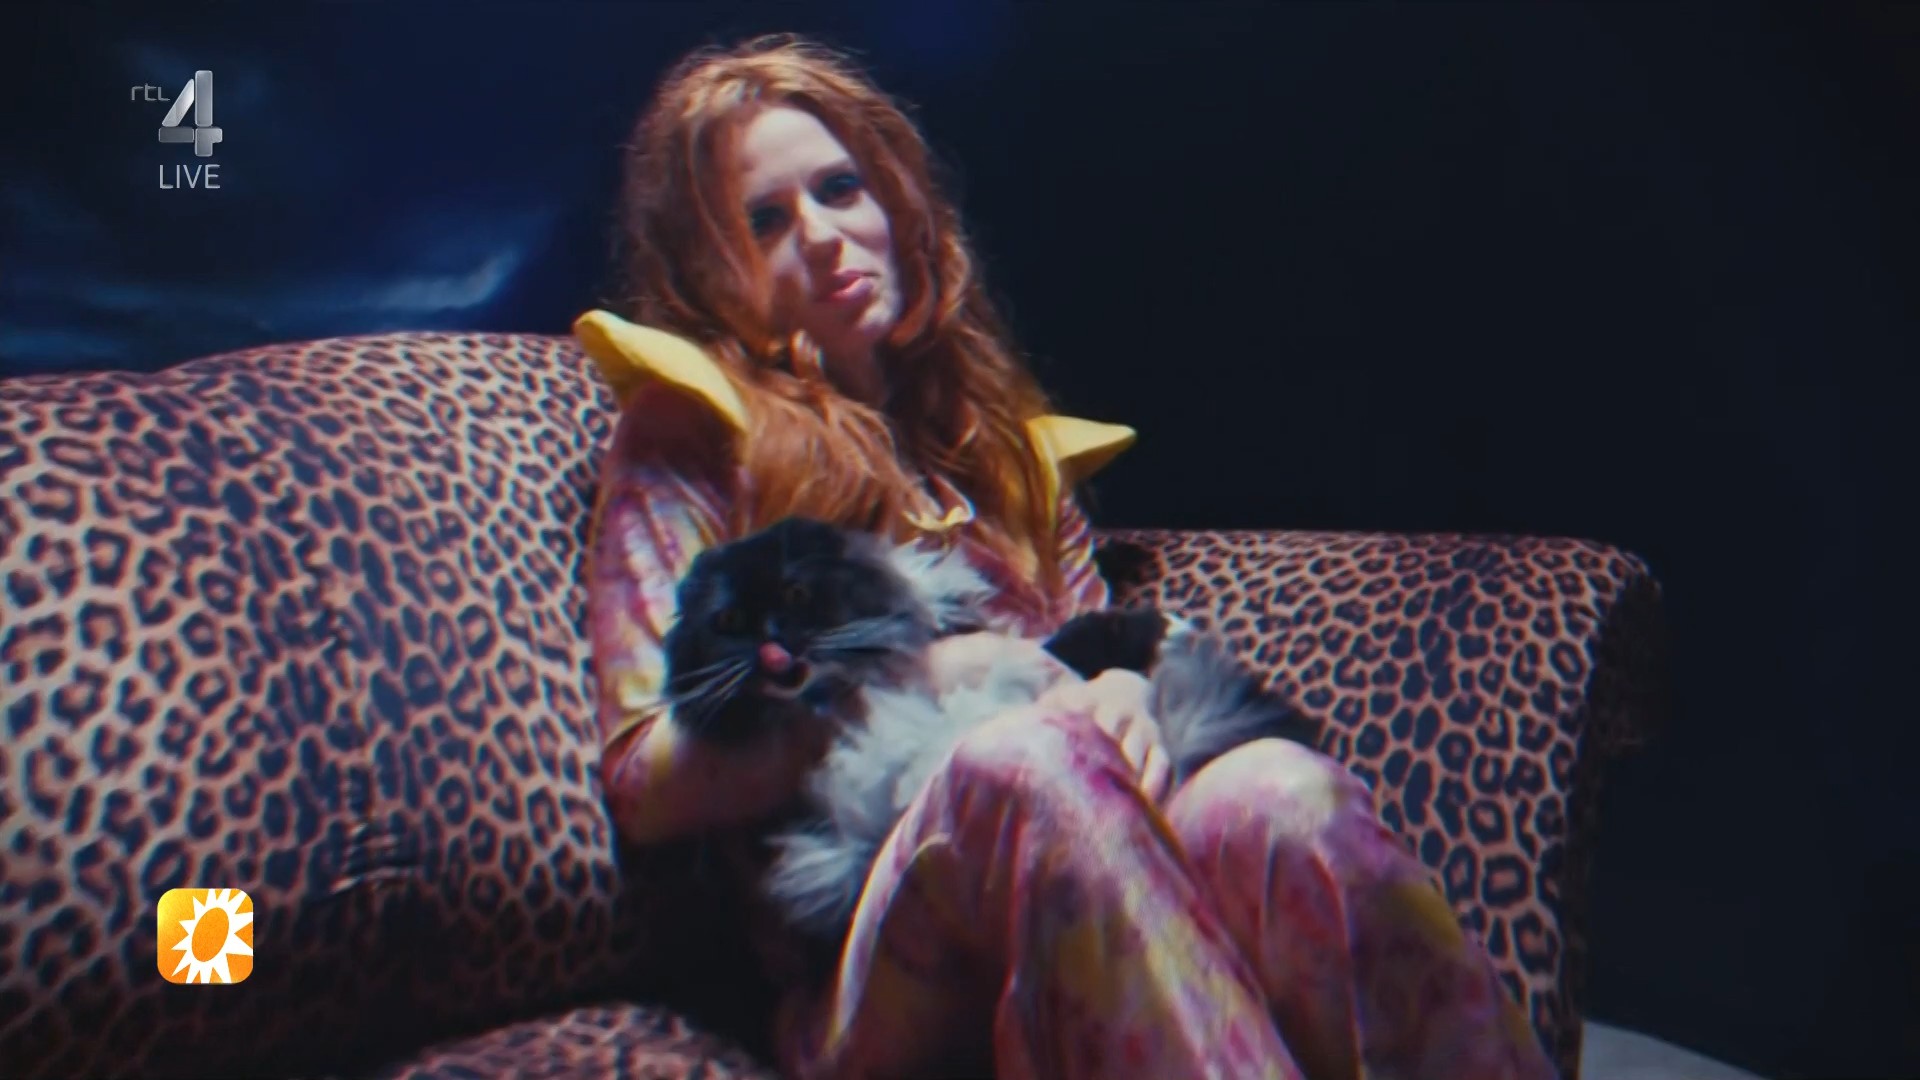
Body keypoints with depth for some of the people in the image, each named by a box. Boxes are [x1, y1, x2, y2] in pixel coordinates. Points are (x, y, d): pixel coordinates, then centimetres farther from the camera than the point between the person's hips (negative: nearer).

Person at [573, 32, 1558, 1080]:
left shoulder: (999, 432, 27)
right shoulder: (687, 436, 13)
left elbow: (1102, 646, 20)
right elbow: (646, 778, 2)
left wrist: (1121, 693, -5)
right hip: (861, 964, -3)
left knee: (1281, 791, -30)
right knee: (1029, 762, -36)